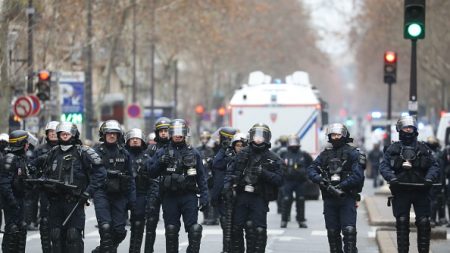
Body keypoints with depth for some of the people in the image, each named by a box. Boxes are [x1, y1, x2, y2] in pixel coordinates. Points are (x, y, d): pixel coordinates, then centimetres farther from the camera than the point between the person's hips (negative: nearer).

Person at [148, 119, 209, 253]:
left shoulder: (193, 153, 10)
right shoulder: (163, 152, 8)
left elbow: (201, 176, 9)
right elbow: (151, 172, 5)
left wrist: (204, 196, 1)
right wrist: (160, 162, -12)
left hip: (189, 196, -1)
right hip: (169, 196, 1)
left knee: (194, 229, -12)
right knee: (171, 230, 5)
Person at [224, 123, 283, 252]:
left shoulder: (273, 158, 4)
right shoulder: (243, 154, 10)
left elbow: (279, 180, -4)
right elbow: (230, 171, 12)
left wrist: (263, 173, -18)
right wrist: (227, 185, -5)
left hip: (259, 199, -2)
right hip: (241, 197, 2)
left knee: (258, 231, -9)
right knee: (236, 228, 6)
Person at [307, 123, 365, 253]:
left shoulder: (353, 153, -2)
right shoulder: (325, 154, 13)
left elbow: (357, 175, -12)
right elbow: (311, 169, 7)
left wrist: (340, 187, -20)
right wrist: (319, 179, -14)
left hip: (347, 198, -5)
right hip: (329, 199, 5)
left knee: (349, 230, -13)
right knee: (332, 232, 10)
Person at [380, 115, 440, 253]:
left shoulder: (423, 148, 13)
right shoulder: (393, 148, 10)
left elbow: (434, 165, 7)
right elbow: (384, 166, 1)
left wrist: (429, 178, -13)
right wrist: (391, 177, -18)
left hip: (421, 190, 1)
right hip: (400, 191, -1)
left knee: (424, 223, -3)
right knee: (402, 223, 1)